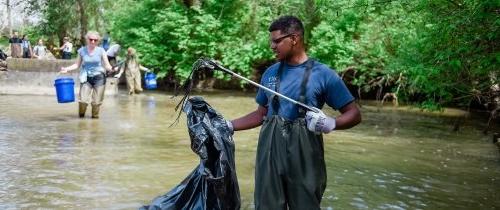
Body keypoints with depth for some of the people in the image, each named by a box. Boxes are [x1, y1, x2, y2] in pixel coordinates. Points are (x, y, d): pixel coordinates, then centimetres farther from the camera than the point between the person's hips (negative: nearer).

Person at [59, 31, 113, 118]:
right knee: (83, 100, -11)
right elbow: (77, 65, 10)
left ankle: (95, 116, 20)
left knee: (96, 101, -1)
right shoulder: (82, 51, 3)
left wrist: (112, 69, -22)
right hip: (86, 78, 1)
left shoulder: (101, 51, 0)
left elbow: (107, 65, -1)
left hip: (99, 77, -1)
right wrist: (67, 69, -2)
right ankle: (81, 115, 14)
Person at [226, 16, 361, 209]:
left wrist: (331, 124, -22)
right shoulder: (270, 73, 9)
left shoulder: (323, 74, -5)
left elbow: (354, 114, -4)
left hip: (304, 152, -4)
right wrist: (229, 125, 10)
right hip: (270, 149, 4)